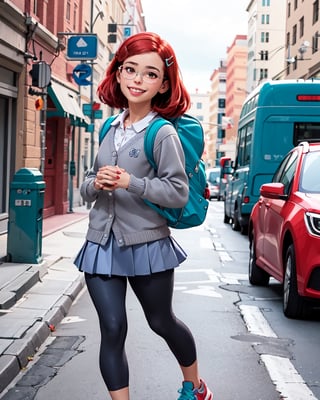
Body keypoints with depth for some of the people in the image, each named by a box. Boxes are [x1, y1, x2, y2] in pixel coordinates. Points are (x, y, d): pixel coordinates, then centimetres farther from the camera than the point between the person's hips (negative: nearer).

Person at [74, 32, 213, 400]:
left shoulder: (163, 134, -11)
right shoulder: (111, 128, 8)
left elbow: (178, 193, -15)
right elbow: (86, 188, 13)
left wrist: (130, 182, -25)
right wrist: (96, 184, -10)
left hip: (147, 244, -4)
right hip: (102, 242, 5)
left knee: (162, 323, 14)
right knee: (112, 329, -1)